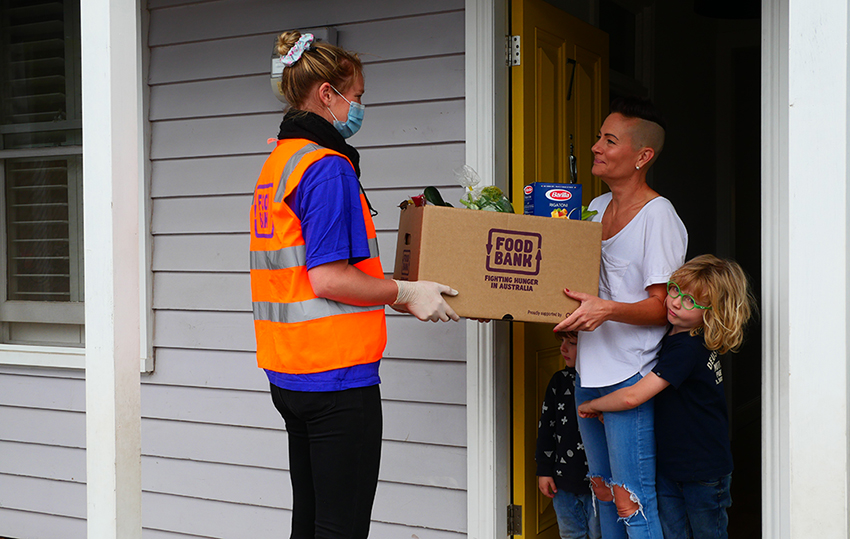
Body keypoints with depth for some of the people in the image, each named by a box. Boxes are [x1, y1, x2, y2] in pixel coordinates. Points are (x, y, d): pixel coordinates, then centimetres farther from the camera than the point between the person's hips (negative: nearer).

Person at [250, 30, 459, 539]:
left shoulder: (278, 163, 15)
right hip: (337, 376, -10)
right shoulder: (328, 167, -14)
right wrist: (405, 293, -10)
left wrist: (389, 293, 17)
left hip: (290, 375, 10)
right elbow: (327, 278, -21)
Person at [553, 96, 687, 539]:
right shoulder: (595, 208, 13)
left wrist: (608, 309, -31)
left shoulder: (658, 216, -11)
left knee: (632, 500, -7)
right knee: (603, 493, 15)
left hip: (630, 375, -8)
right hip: (589, 371, 8)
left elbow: (662, 307, -14)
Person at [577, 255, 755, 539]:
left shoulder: (688, 348, -25)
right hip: (669, 465, 8)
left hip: (704, 473, -8)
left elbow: (633, 396, -28)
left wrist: (592, 406, -11)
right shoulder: (671, 334, 3)